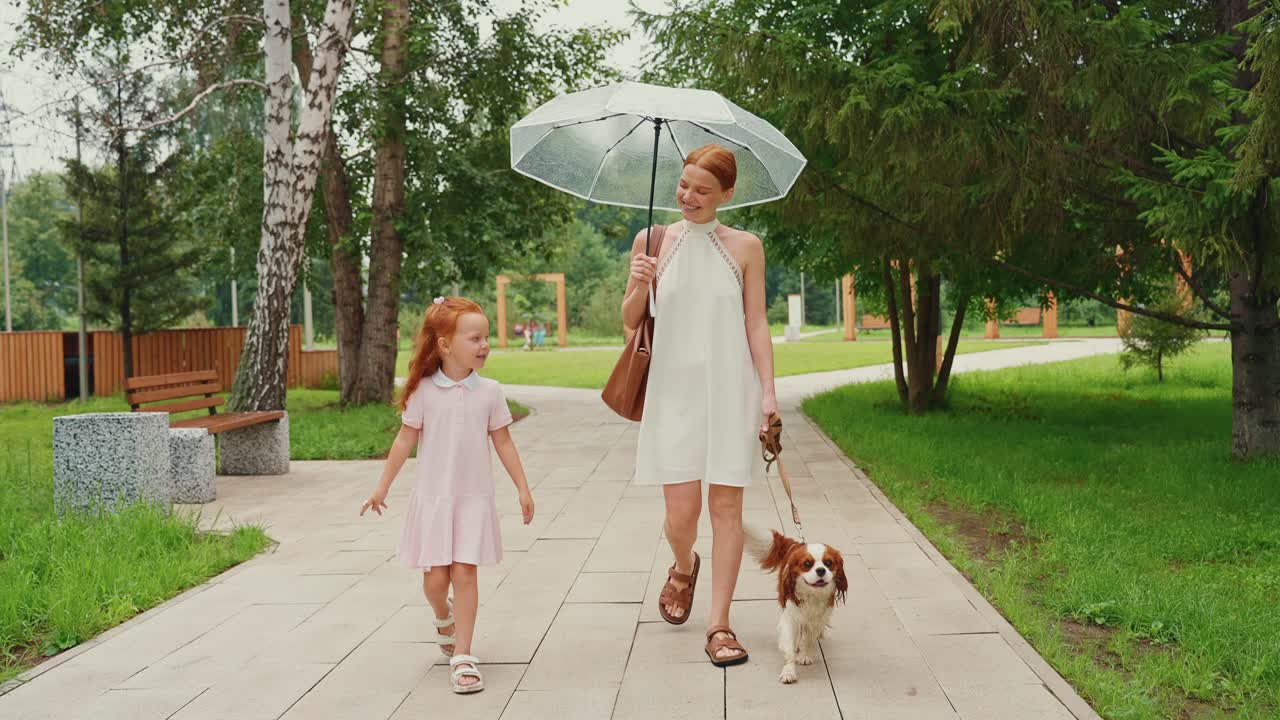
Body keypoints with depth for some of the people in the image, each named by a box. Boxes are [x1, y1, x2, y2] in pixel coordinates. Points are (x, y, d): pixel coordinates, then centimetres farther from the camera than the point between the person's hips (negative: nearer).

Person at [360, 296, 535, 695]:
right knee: (435, 577, 2)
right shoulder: (423, 391, -6)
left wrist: (523, 488, 3)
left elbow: (503, 443, 5)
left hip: (474, 498, 0)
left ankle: (463, 657, 3)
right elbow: (405, 440, 1)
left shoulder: (489, 392, -2)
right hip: (432, 497, 0)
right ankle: (443, 617, 38)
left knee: (464, 573, -4)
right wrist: (382, 487, 3)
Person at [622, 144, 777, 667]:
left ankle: (719, 625, 7)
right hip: (674, 389, 0)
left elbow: (756, 323, 3)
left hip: (730, 390, 0)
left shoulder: (745, 247, 3)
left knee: (726, 505, 0)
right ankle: (683, 567, 34)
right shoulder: (653, 241, 4)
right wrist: (640, 286, -13)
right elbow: (629, 321, 8)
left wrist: (768, 390, -5)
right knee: (681, 510, -2)